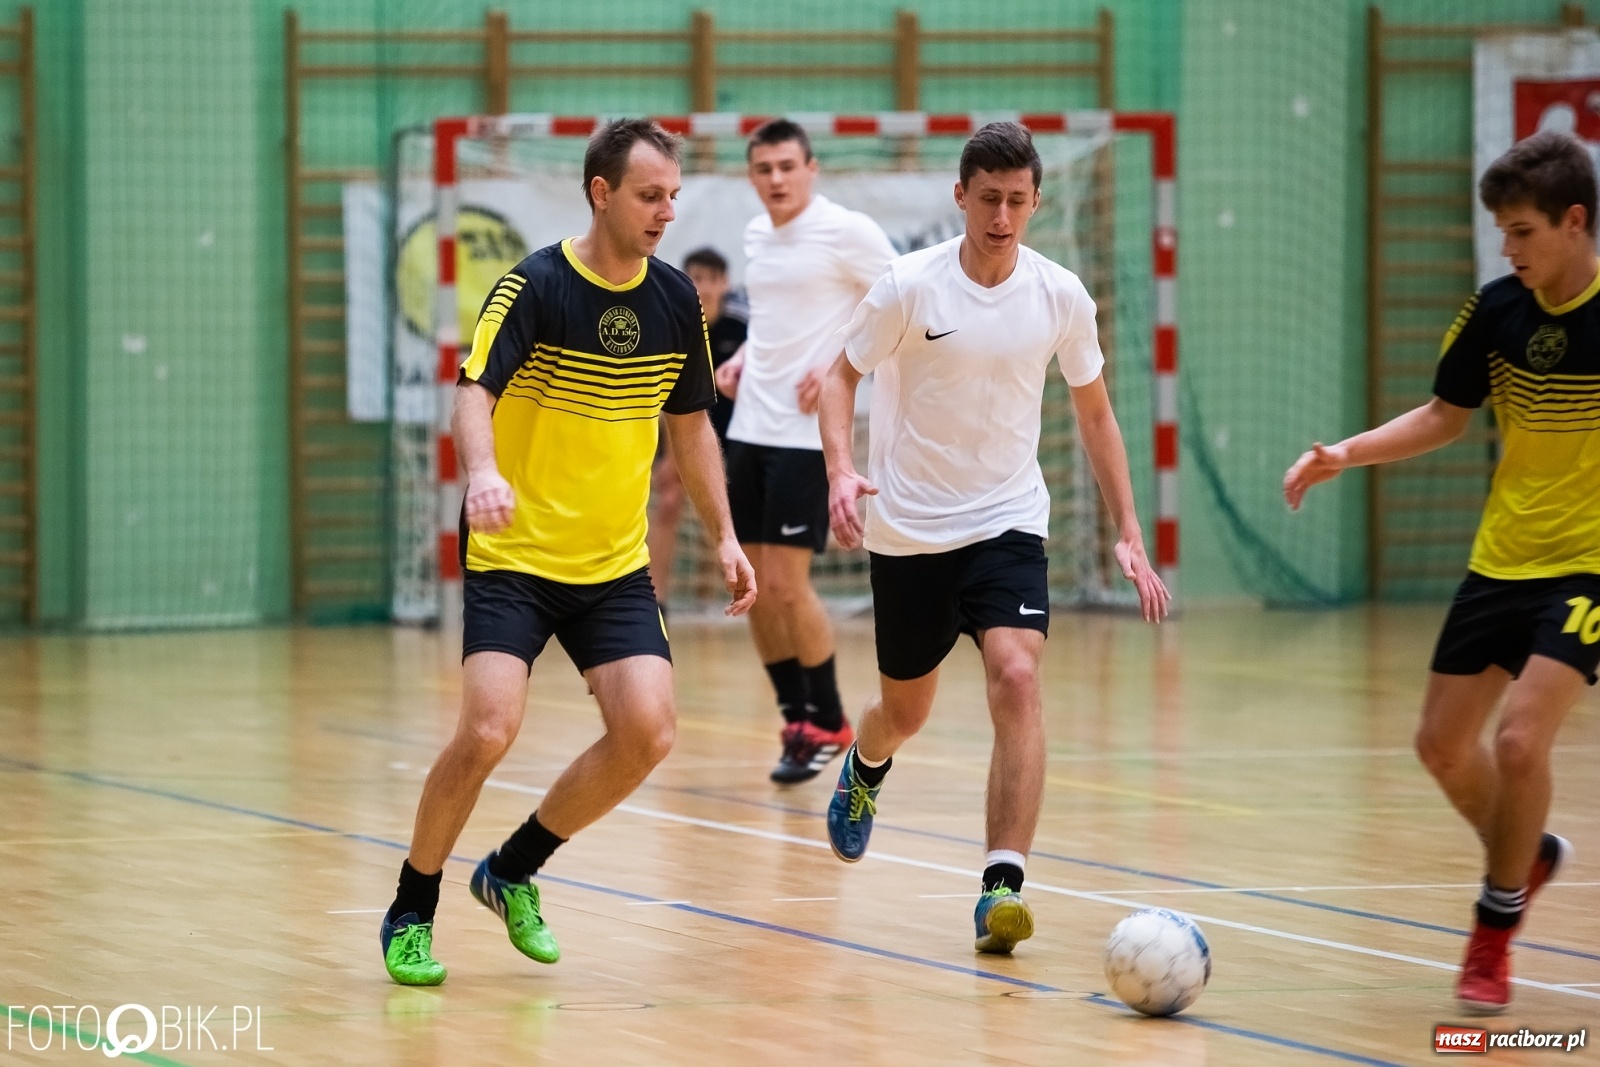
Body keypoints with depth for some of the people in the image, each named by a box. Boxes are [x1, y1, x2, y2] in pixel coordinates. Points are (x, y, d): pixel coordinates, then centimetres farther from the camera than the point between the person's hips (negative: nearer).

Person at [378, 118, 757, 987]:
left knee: (646, 731, -11)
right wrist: (483, 472, -44)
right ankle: (409, 914, 2)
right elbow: (475, 393, -25)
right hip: (514, 556, -5)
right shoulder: (534, 287, -13)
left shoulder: (676, 300, 4)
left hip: (615, 564, 5)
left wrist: (724, 537, 11)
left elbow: (690, 425, 16)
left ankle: (514, 870, 13)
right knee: (489, 729, -19)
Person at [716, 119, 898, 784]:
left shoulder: (847, 232, -10)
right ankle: (796, 718, 17)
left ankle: (828, 723, 6)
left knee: (786, 582, -10)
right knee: (754, 585, 5)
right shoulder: (757, 235, 12)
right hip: (750, 428, 7)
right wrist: (743, 359, 10)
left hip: (806, 433, -7)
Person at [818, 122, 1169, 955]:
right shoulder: (910, 286, -11)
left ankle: (1003, 884, -25)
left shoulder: (1061, 297, -4)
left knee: (1017, 676, -23)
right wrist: (841, 469, -20)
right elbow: (842, 376, -1)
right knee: (906, 711, 13)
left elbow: (1094, 414, 9)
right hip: (907, 530, 0)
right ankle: (864, 768, 52)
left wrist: (1128, 534, 4)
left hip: (1007, 524, 1)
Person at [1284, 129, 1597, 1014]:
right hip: (1502, 559, 6)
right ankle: (1529, 854, 39)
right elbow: (1443, 417, 10)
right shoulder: (1500, 310, -3)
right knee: (1443, 744, 9)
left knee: (1520, 740, -19)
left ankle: (1494, 936, 1)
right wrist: (1347, 454, -4)